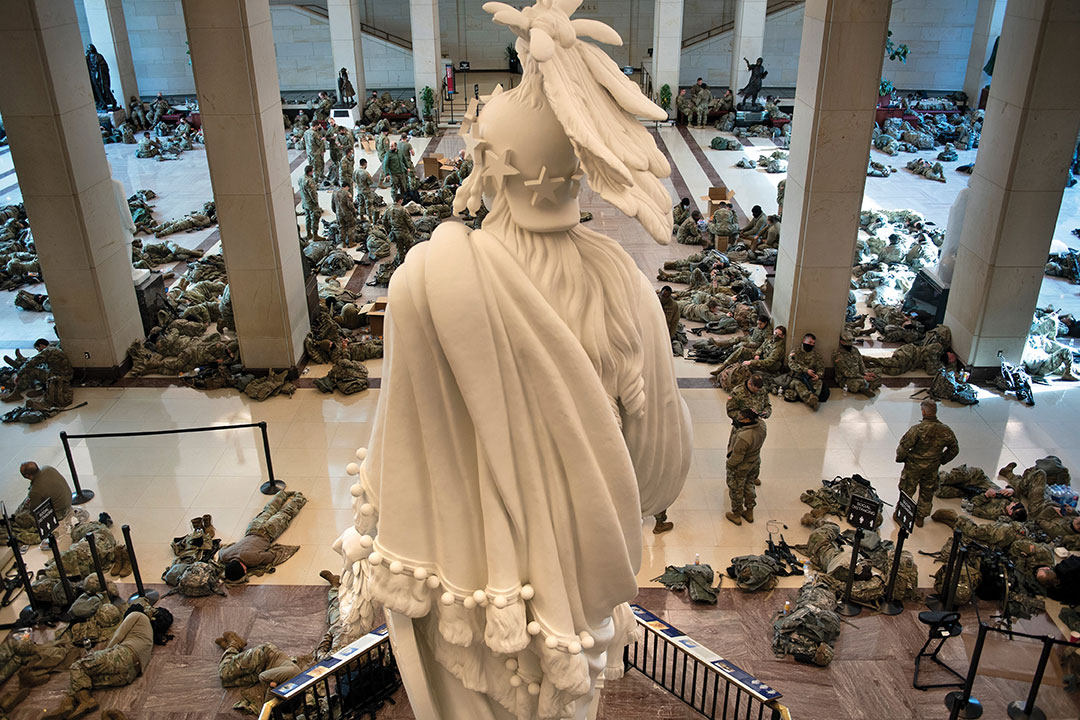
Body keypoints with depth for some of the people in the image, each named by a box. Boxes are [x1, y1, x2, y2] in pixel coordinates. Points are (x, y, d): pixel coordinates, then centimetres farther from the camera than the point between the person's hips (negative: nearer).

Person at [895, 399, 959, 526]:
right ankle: (920, 517, 37)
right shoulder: (946, 431, -11)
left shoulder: (917, 430, -26)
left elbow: (903, 447, -22)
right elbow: (954, 449, 3)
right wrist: (941, 460, 16)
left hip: (914, 467, -4)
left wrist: (900, 458, -2)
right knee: (927, 493, 22)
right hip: (932, 468, 4)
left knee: (907, 491, 15)